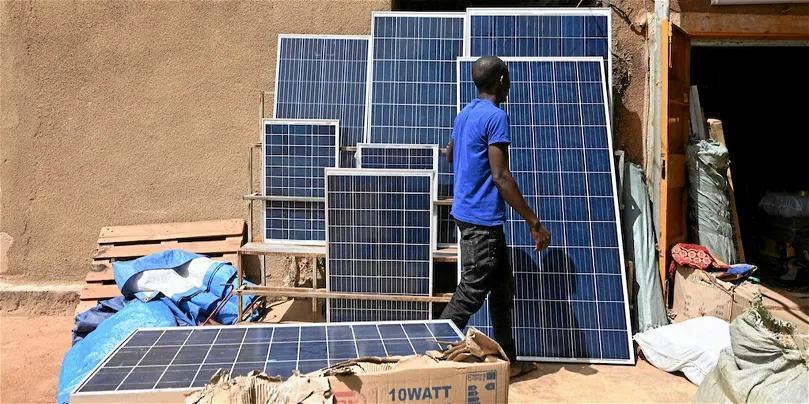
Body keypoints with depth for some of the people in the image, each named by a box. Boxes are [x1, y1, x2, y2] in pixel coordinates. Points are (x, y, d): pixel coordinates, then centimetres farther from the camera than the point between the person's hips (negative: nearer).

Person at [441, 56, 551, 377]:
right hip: (482, 219, -10)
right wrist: (534, 223, -18)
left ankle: (507, 361, 26)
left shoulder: (465, 113, 12)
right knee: (470, 295, -4)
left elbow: (450, 154, 29)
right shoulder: (495, 116, -16)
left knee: (502, 289, 16)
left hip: (468, 213, 10)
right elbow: (501, 177, -21)